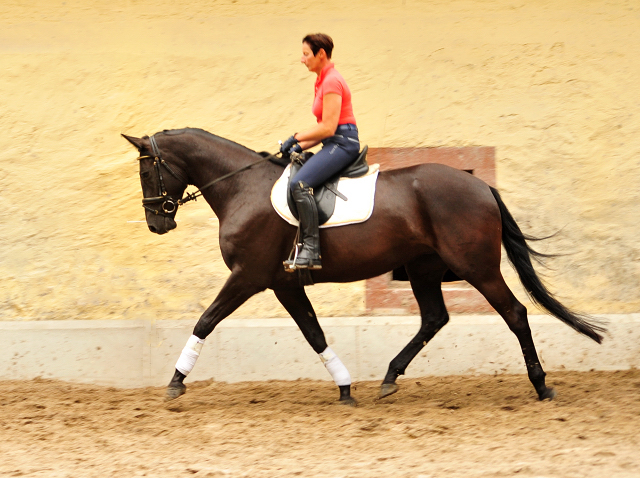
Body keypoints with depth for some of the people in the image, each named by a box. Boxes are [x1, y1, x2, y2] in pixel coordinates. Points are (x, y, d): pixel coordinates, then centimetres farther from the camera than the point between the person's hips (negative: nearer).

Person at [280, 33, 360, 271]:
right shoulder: (323, 81, 18)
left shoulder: (331, 82, -13)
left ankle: (311, 249, -29)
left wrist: (297, 138, -9)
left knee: (300, 184, -26)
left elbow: (328, 128, -18)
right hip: (334, 144, 11)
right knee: (297, 182, 15)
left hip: (342, 144, -11)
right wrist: (300, 146, 10)